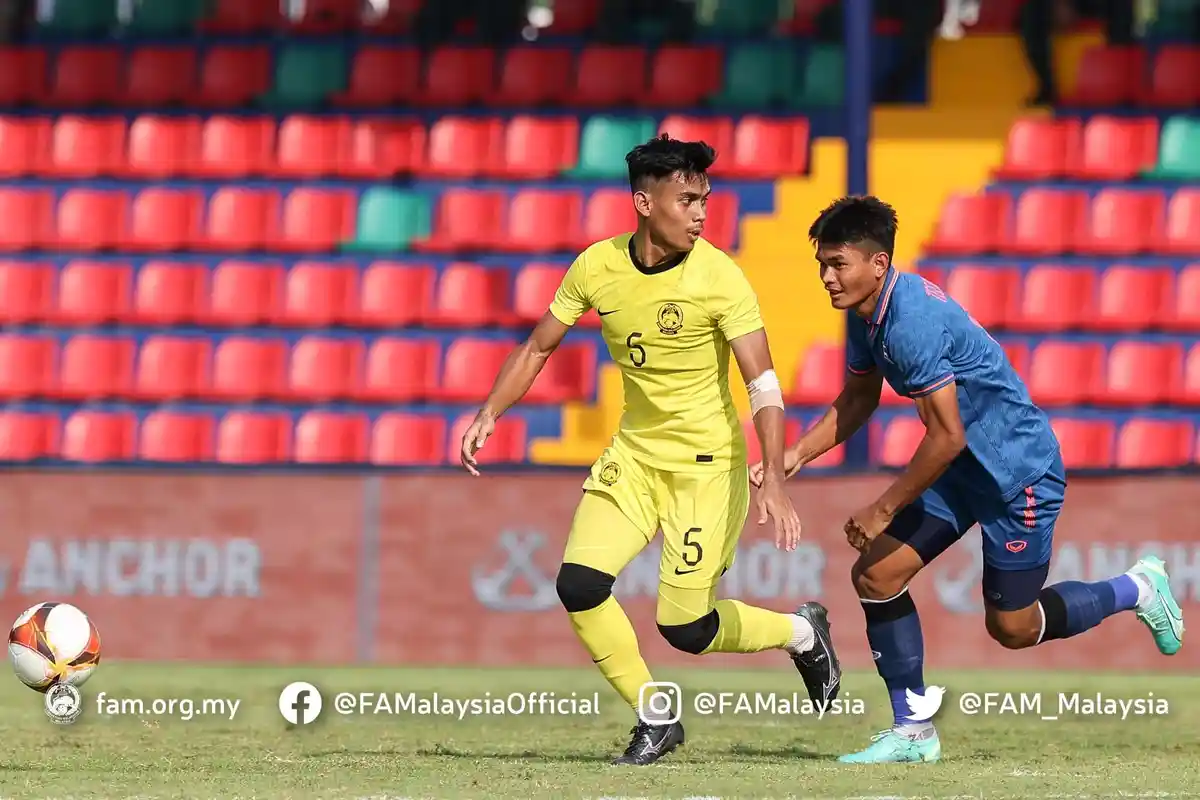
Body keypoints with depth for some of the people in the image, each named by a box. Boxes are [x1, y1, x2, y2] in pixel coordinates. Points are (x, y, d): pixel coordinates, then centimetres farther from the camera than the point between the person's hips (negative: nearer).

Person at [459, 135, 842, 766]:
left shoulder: (718, 277, -19)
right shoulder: (598, 266, -6)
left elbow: (763, 384, -22)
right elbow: (538, 347, 8)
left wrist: (773, 483, -33)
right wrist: (489, 415, -4)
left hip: (708, 460, -4)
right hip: (635, 452, 4)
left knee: (684, 628, -7)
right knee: (578, 585, -13)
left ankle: (802, 633, 23)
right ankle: (654, 720, 7)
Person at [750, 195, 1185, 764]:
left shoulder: (912, 320, -30)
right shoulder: (865, 313, 0)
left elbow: (947, 435, -29)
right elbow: (858, 398, 17)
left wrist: (883, 510, -20)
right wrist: (797, 454, 2)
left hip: (1018, 469, -9)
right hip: (962, 468, 9)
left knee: (1011, 627, 3)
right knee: (876, 575, -3)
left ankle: (1136, 590, 26)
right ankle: (912, 733, 4)